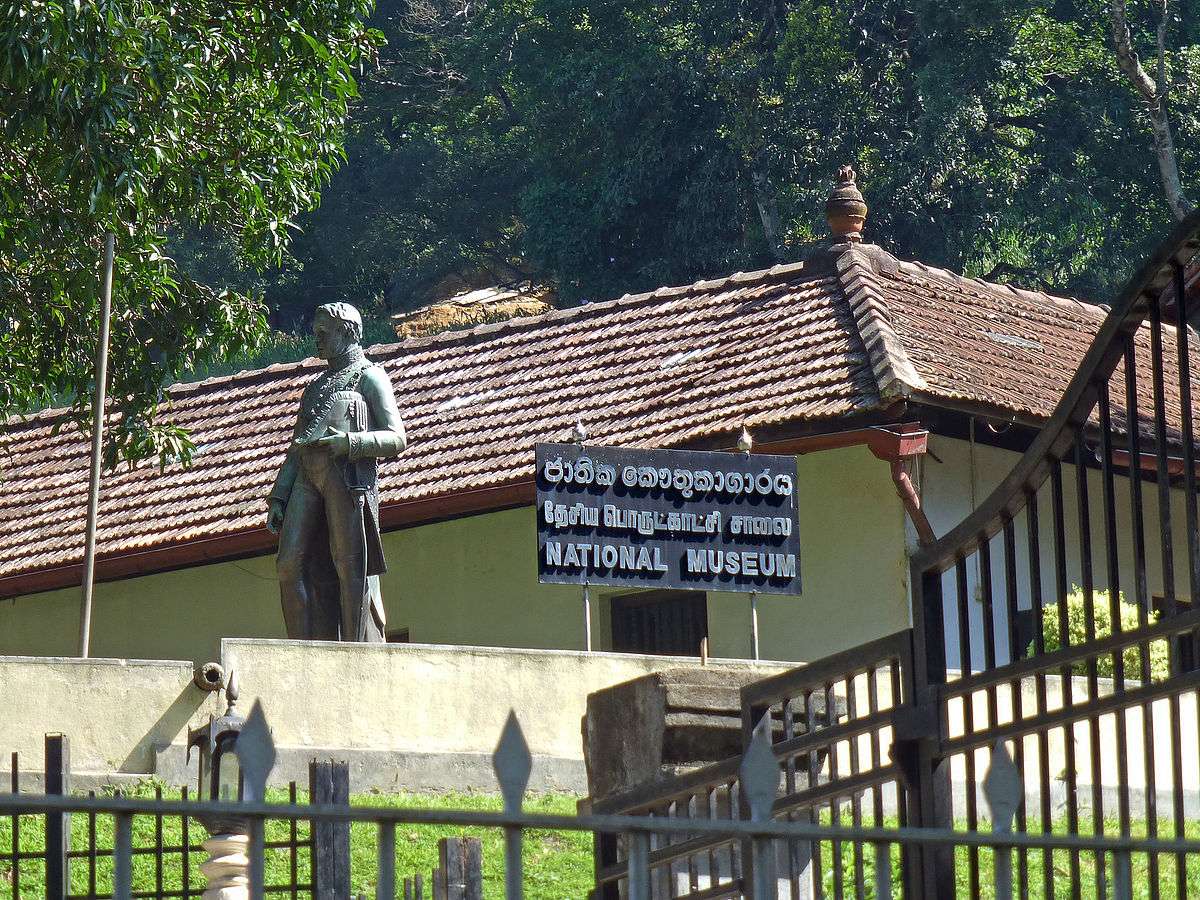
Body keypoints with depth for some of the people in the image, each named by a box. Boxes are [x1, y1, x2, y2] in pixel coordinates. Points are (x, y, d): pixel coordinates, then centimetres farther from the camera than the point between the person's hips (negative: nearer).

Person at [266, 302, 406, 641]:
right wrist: (278, 498, 16)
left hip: (348, 473, -6)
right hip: (307, 476, 7)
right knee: (291, 563, -7)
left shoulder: (369, 376, 11)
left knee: (349, 567, -11)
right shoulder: (316, 386, 31)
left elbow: (396, 439, 0)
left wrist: (350, 441, -17)